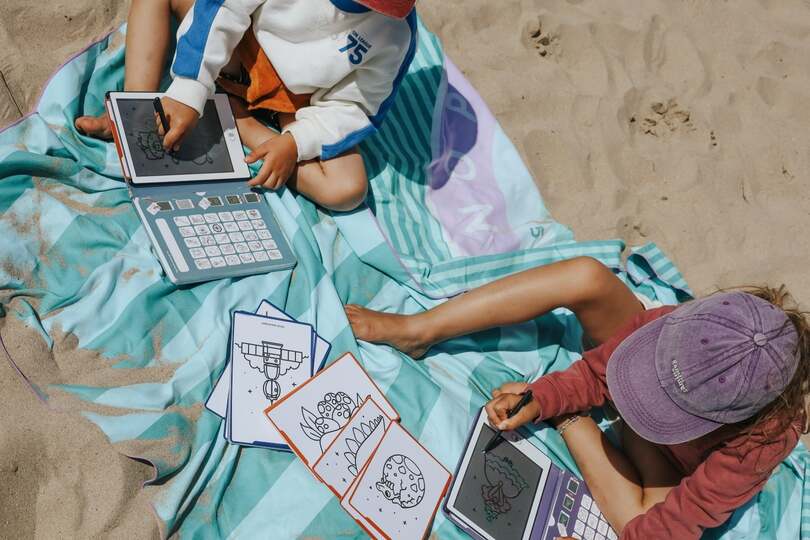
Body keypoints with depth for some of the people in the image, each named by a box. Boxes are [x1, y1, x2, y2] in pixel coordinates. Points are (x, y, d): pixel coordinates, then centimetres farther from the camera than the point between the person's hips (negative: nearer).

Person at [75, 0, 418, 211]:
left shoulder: (395, 34, -23)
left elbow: (352, 107, -15)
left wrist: (295, 142, -31)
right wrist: (188, 91, -31)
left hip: (298, 99, -1)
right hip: (243, 47, 2)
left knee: (347, 191, -27)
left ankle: (243, 123, -14)